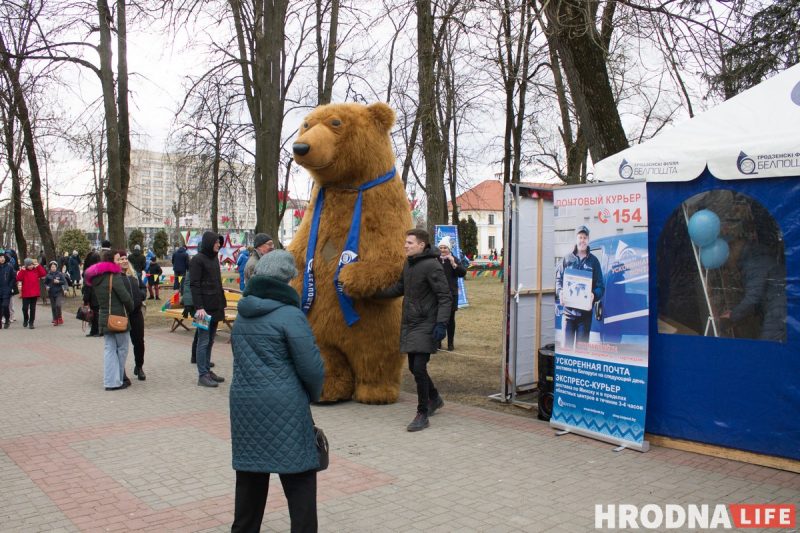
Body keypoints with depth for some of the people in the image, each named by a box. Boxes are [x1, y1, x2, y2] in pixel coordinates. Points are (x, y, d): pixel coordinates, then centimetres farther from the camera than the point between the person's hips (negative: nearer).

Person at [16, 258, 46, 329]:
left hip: (34, 293, 1)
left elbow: (43, 274, -8)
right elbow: (18, 278, -14)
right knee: (25, 308, -1)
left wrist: (38, 266, -10)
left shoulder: (36, 270, 5)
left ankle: (31, 323, 11)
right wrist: (22, 270, -19)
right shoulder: (23, 271, -1)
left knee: (32, 308, 4)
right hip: (26, 293, -1)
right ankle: (25, 320, 24)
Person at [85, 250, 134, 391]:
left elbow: (97, 299, 13)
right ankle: (118, 380, 11)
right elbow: (125, 297, -15)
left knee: (109, 349, 8)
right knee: (122, 348, 6)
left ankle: (110, 381, 5)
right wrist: (131, 309, 1)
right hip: (119, 317, -6)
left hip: (104, 319, 6)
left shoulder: (95, 279, 8)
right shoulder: (114, 276, -14)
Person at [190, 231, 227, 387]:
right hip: (204, 307, -8)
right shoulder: (197, 260, -9)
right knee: (204, 341, -3)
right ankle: (202, 375, 2)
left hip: (215, 307, 8)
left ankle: (207, 371, 20)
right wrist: (199, 307, -20)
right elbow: (194, 285, -14)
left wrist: (222, 303, 15)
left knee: (210, 341, 12)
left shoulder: (214, 258, 15)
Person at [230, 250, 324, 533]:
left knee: (250, 476, 17)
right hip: (283, 408, -7)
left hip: (244, 404, 7)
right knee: (299, 481, 2)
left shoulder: (242, 316, 9)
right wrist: (314, 394, 6)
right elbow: (311, 367, -12)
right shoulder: (290, 315, -13)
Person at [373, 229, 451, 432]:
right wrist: (375, 292, 22)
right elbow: (400, 288, 25)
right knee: (414, 368, 15)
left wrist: (441, 324, -23)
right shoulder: (408, 264, 11)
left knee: (419, 368, -10)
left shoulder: (432, 266, -14)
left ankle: (422, 415, 2)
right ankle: (434, 398, 38)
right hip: (409, 324, 8)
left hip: (425, 325, -8)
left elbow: (445, 297, -16)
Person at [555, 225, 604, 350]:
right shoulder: (567, 259, 8)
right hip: (568, 310, 0)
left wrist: (594, 295, -18)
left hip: (585, 311, 0)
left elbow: (600, 286, 2)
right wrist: (560, 292, -13)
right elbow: (558, 279, 7)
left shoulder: (593, 261, 5)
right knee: (566, 346, 2)